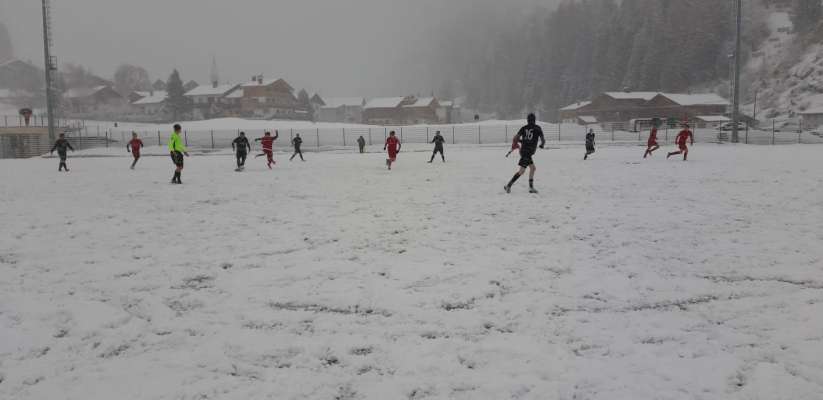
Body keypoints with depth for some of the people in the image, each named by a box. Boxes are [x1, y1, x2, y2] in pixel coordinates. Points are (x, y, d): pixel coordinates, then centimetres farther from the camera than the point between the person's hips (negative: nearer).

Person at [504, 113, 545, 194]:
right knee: (522, 171, -8)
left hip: (523, 150, 6)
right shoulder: (538, 128, -2)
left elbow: (516, 138, 1)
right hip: (528, 152, -6)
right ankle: (508, 185, -13)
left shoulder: (524, 128, 7)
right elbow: (543, 140, -1)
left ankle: (531, 187, 13)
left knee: (533, 168, 16)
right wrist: (542, 145, 21)